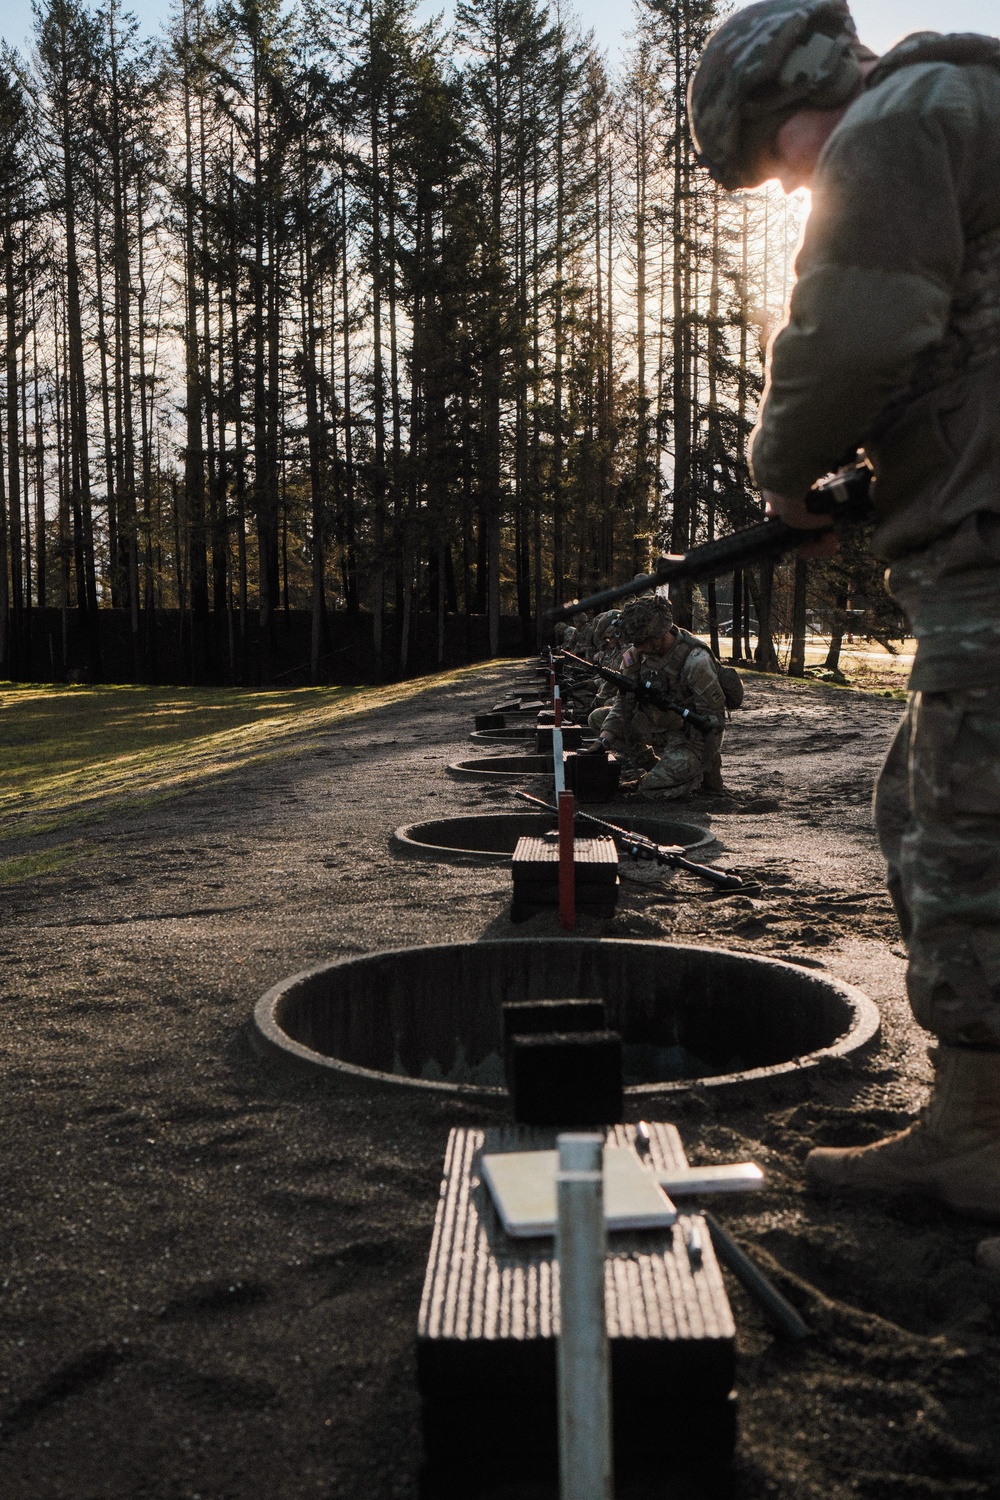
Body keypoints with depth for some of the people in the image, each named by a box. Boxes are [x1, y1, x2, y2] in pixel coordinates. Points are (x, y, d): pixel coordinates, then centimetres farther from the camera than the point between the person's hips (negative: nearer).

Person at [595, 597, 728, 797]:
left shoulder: (695, 660, -27)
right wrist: (608, 731, -17)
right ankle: (654, 765, 10)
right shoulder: (638, 654, -7)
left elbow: (714, 717, -21)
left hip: (692, 734, -7)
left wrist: (705, 760, -20)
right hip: (659, 726, 7)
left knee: (656, 787, -22)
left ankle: (705, 769, 7)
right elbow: (624, 700, 0)